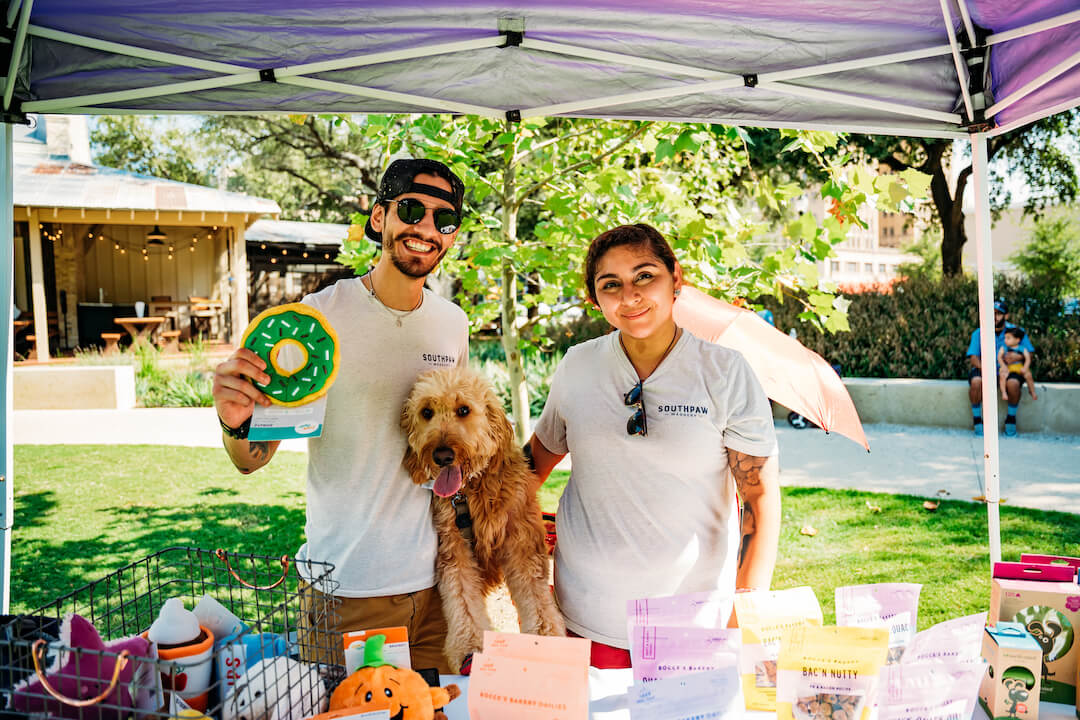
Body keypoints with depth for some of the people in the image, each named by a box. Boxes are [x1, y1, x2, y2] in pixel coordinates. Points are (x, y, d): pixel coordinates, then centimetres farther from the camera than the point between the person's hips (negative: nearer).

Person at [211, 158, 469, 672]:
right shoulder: (319, 316, -11)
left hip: (436, 582, 5)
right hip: (345, 590, -4)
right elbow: (253, 459, -9)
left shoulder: (454, 323, 4)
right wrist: (237, 423, -30)